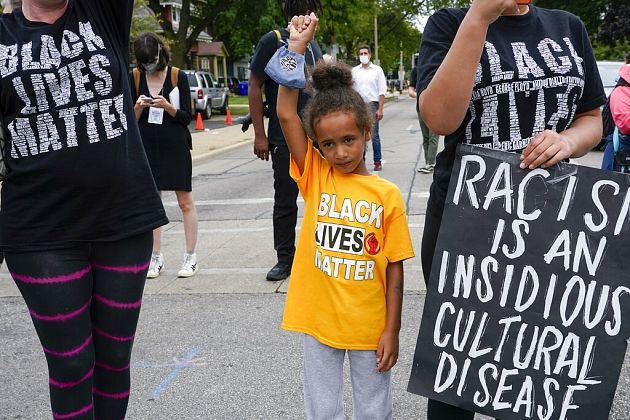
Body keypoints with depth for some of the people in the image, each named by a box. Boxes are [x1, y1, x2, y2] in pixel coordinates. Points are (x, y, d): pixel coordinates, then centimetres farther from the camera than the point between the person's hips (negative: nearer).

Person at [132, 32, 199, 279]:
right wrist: (138, 106, -14)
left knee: (185, 202, 1)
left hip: (176, 147, -3)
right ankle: (156, 258, 15)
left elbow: (187, 117, -3)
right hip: (147, 147, 3)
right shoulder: (135, 78, 4)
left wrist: (167, 106, -19)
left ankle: (190, 257, 9)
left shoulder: (178, 77, -3)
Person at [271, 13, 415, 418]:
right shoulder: (315, 177, -3)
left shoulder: (387, 194, -7)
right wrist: (297, 46, -16)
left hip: (370, 328, -1)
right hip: (318, 322, 2)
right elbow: (287, 114, -13)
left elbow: (394, 267, -4)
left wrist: (392, 331, -5)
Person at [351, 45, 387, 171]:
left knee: (374, 135, -4)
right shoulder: (354, 71, 10)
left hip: (372, 104, -2)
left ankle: (377, 162, 2)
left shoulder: (377, 70, 4)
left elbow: (382, 92, 0)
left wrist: (380, 109, -8)